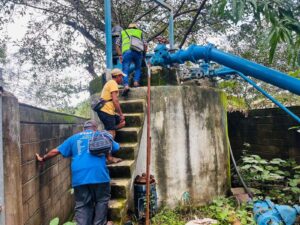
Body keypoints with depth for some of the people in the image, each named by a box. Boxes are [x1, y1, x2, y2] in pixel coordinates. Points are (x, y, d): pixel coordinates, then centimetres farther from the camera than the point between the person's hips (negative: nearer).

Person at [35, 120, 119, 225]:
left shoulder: (73, 138, 20)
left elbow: (56, 151, 22)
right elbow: (116, 147, 25)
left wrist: (43, 158, 36)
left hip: (80, 177, 2)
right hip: (99, 175, -2)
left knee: (82, 205, 9)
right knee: (101, 200, 14)